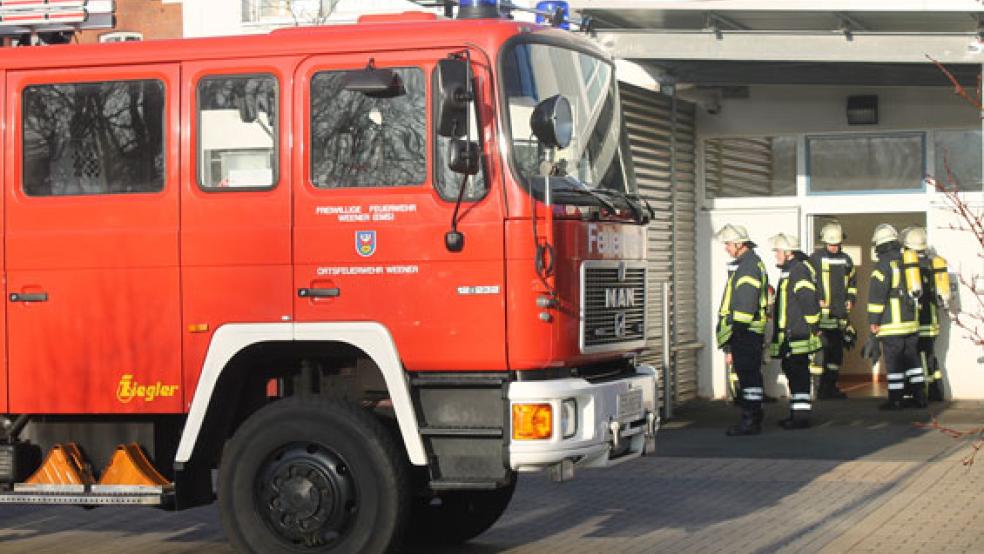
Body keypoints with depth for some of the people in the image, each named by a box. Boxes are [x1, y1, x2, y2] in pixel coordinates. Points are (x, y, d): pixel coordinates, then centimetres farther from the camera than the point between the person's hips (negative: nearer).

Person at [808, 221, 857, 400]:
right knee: (822, 349, -11)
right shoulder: (816, 258, -2)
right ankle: (821, 388, -9)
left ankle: (831, 387, 19)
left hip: (840, 313, 6)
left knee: (837, 351, 10)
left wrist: (851, 299, 12)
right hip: (822, 313, -6)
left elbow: (853, 281, 26)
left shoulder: (846, 260, 13)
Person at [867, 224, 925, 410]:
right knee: (912, 358, 13)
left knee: (893, 361, -3)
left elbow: (877, 293, -14)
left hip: (892, 323, -7)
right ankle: (919, 396, 14)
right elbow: (917, 287, 22)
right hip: (912, 321, 7)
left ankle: (895, 399, -2)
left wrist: (873, 320, -10)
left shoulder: (884, 262, -11)